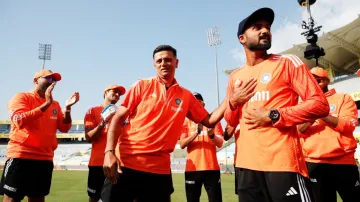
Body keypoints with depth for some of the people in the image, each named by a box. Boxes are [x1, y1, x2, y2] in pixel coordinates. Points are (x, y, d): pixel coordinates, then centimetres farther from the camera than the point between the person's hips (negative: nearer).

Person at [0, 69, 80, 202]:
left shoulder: (55, 104, 13)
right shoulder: (21, 97, -2)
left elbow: (64, 128, 8)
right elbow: (20, 121, -18)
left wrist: (67, 108, -8)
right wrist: (46, 104, -20)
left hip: (45, 159, 5)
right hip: (21, 156, -5)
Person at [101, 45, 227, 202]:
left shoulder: (186, 96, 7)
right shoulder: (142, 86, 1)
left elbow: (209, 121, 12)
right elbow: (118, 119, -1)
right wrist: (109, 152, -14)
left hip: (160, 169, 2)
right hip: (127, 164, -1)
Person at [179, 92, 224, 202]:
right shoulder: (187, 122, 9)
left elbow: (220, 143, 0)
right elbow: (182, 144, -3)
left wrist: (211, 134, -21)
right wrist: (196, 132, -18)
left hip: (212, 168, 0)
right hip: (192, 169, 0)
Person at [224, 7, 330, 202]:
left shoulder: (288, 63, 1)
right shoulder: (235, 77, 13)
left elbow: (320, 104, -5)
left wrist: (273, 116, -13)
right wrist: (233, 102, -1)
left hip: (283, 162, -4)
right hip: (246, 163, 5)